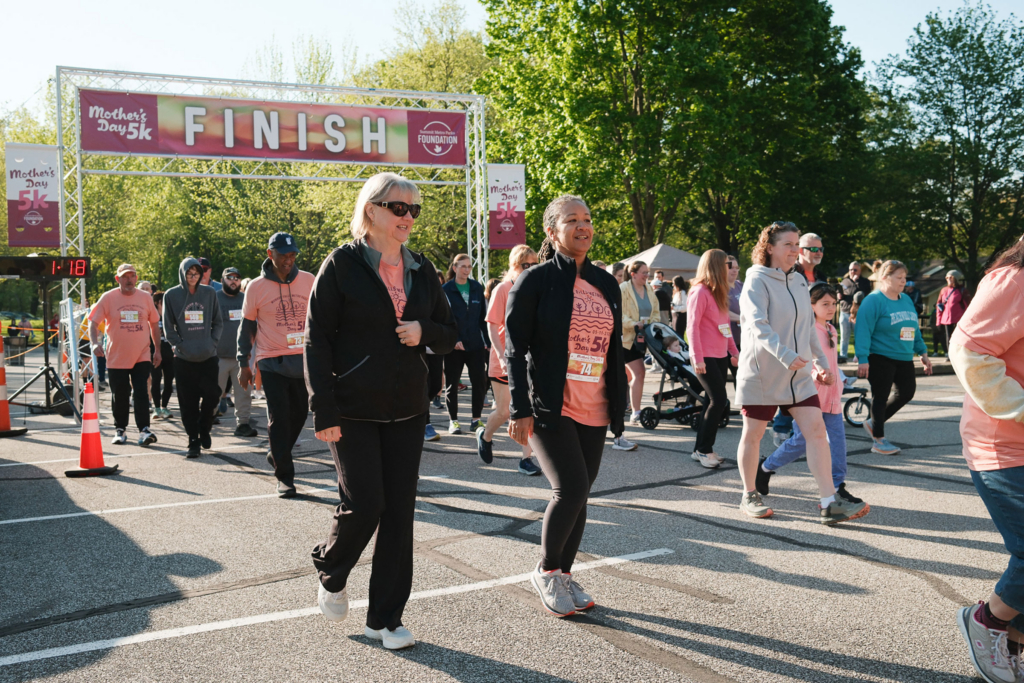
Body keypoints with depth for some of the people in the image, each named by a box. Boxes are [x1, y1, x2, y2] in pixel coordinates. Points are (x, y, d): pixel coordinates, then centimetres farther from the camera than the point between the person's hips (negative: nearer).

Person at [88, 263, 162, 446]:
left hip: (141, 356, 0)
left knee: (141, 393, -8)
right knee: (119, 395, 8)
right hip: (116, 357, 0)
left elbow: (154, 324, 13)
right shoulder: (108, 298, -2)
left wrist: (157, 350, 11)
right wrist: (95, 343, -20)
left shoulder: (146, 298, 4)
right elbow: (93, 322, -2)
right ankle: (120, 430, 22)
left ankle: (144, 430, -7)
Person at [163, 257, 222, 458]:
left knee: (212, 395, -1)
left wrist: (213, 342, -3)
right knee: (188, 402, 0)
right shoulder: (171, 295, 2)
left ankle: (204, 430, 24)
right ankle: (193, 441, 9)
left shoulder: (209, 293, 6)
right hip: (184, 358, -1)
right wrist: (180, 345, -7)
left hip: (208, 356, 1)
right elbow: (168, 327, 3)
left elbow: (218, 322, 11)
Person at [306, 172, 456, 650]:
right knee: (363, 504, -7)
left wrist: (424, 332, -9)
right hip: (353, 411, -4)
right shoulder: (342, 264, -5)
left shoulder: (421, 269, 9)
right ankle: (330, 574, 26)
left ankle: (385, 618, 18)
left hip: (406, 411, 5)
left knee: (400, 512, 5)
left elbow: (448, 336, 14)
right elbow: (317, 341, -8)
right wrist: (324, 411, -14)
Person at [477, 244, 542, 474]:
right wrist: (502, 356, -20)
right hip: (505, 361, -3)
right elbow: (492, 326, -11)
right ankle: (485, 436, 36)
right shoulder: (503, 289, -8)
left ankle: (526, 458, 5)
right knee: (504, 412, 5)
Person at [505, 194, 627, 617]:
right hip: (549, 407, -6)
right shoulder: (535, 281, -4)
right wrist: (520, 411, -13)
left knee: (578, 493, 9)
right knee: (570, 488, -14)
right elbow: (515, 349, -8)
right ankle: (546, 571, 8)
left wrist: (619, 403, 15)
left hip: (593, 410, 6)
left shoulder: (606, 284, 13)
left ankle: (564, 575, 25)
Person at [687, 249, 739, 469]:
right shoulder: (700, 292, -11)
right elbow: (692, 327, -15)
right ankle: (703, 449, 0)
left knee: (718, 402, 7)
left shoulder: (719, 293, 15)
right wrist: (697, 358, -19)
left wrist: (734, 351, 16)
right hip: (706, 357, -8)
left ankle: (702, 448, 14)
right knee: (718, 401, -11)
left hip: (721, 355, 8)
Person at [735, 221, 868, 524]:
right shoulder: (757, 281, -11)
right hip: (761, 374, -6)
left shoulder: (799, 282, 12)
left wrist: (822, 362, 18)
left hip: (799, 375, 6)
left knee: (817, 430, -5)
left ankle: (829, 504, -6)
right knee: (753, 434, 7)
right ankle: (750, 496, 23)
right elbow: (758, 326, -26)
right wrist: (786, 355, -39)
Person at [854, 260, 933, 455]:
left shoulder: (906, 299, 13)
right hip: (880, 358, -8)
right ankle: (878, 440, 11)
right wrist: (863, 359, -23)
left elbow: (914, 328, 20)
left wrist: (923, 352, 18)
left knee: (907, 391, 9)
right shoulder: (874, 300, -12)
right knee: (881, 396, 0)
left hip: (904, 358, 8)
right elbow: (863, 330, -18)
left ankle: (873, 423, 26)